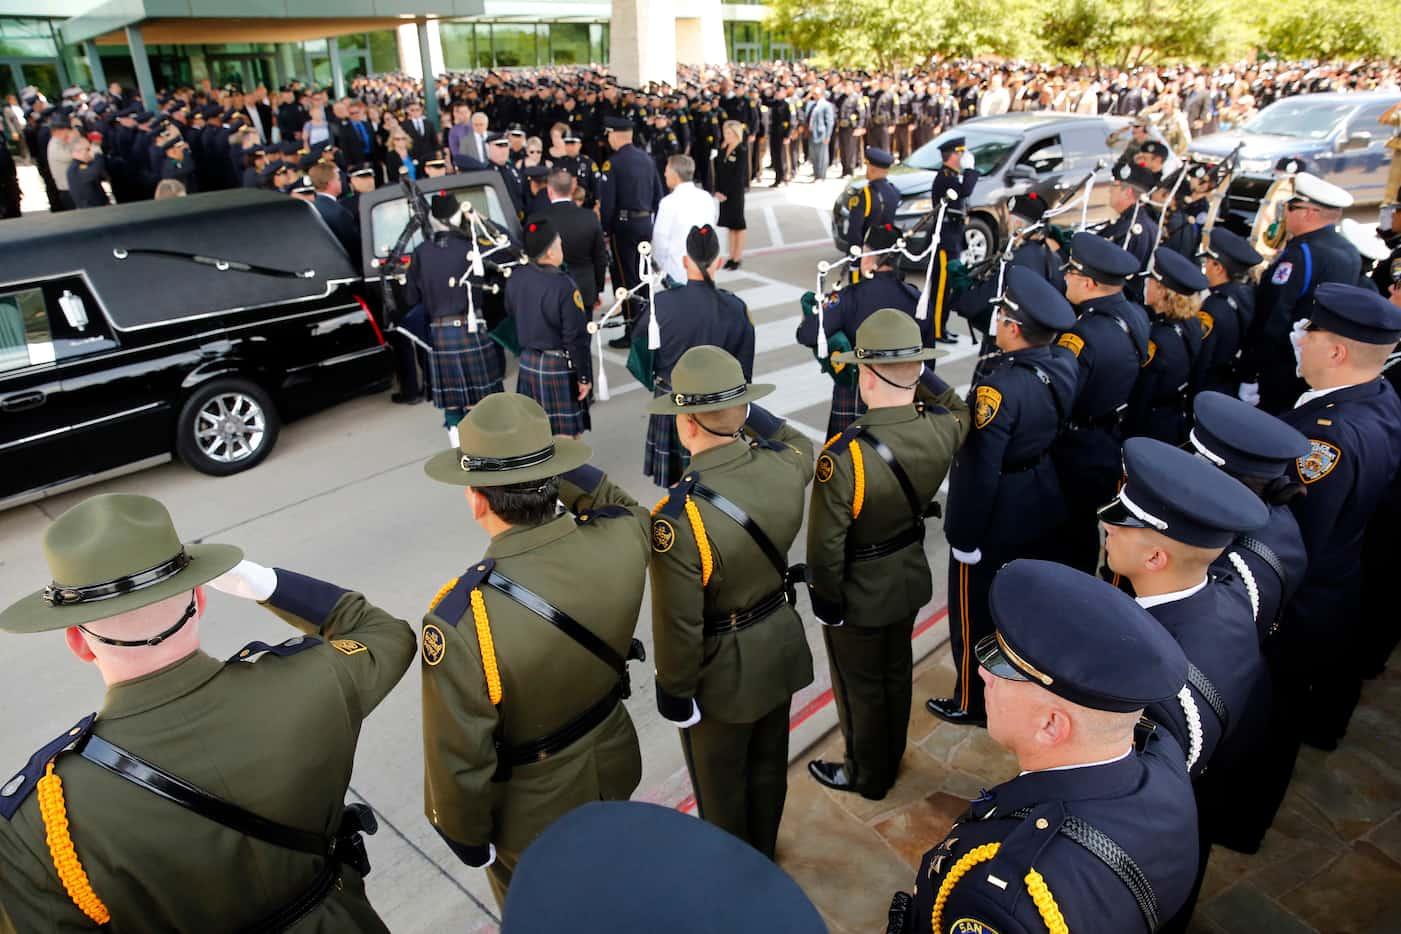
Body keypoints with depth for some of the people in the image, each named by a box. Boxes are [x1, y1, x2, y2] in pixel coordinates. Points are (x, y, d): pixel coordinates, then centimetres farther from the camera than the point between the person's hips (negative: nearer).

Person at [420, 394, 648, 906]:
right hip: (612, 765, 5)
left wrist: (467, 839, -6)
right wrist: (565, 470, -7)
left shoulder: (460, 620, -38)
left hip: (532, 812, -4)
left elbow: (459, 757, -25)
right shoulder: (620, 538, -25)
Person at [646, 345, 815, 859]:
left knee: (721, 784, 22)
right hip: (782, 645, 6)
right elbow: (802, 444, 11)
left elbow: (679, 624, -26)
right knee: (769, 764, 29)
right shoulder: (784, 466, -17)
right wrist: (748, 412, 11)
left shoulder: (678, 518, -34)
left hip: (725, 672, -6)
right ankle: (763, 852, 54)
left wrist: (674, 694, -9)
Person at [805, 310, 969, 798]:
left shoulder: (844, 456, -35)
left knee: (860, 687, 18)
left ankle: (867, 775, 41)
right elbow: (960, 411, 11)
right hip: (910, 578, 6)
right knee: (896, 672, 27)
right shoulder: (940, 428, -17)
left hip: (859, 593, -6)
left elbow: (826, 545, -26)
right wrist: (921, 375, 3)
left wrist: (825, 600, -9)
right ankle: (891, 758, 51)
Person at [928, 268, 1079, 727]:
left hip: (997, 521, -8)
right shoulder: (1065, 366, -8)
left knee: (977, 616, 13)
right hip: (1045, 508, 8)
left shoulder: (999, 388, -31)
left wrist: (963, 538, -19)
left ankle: (975, 703, 32)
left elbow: (978, 472, -28)